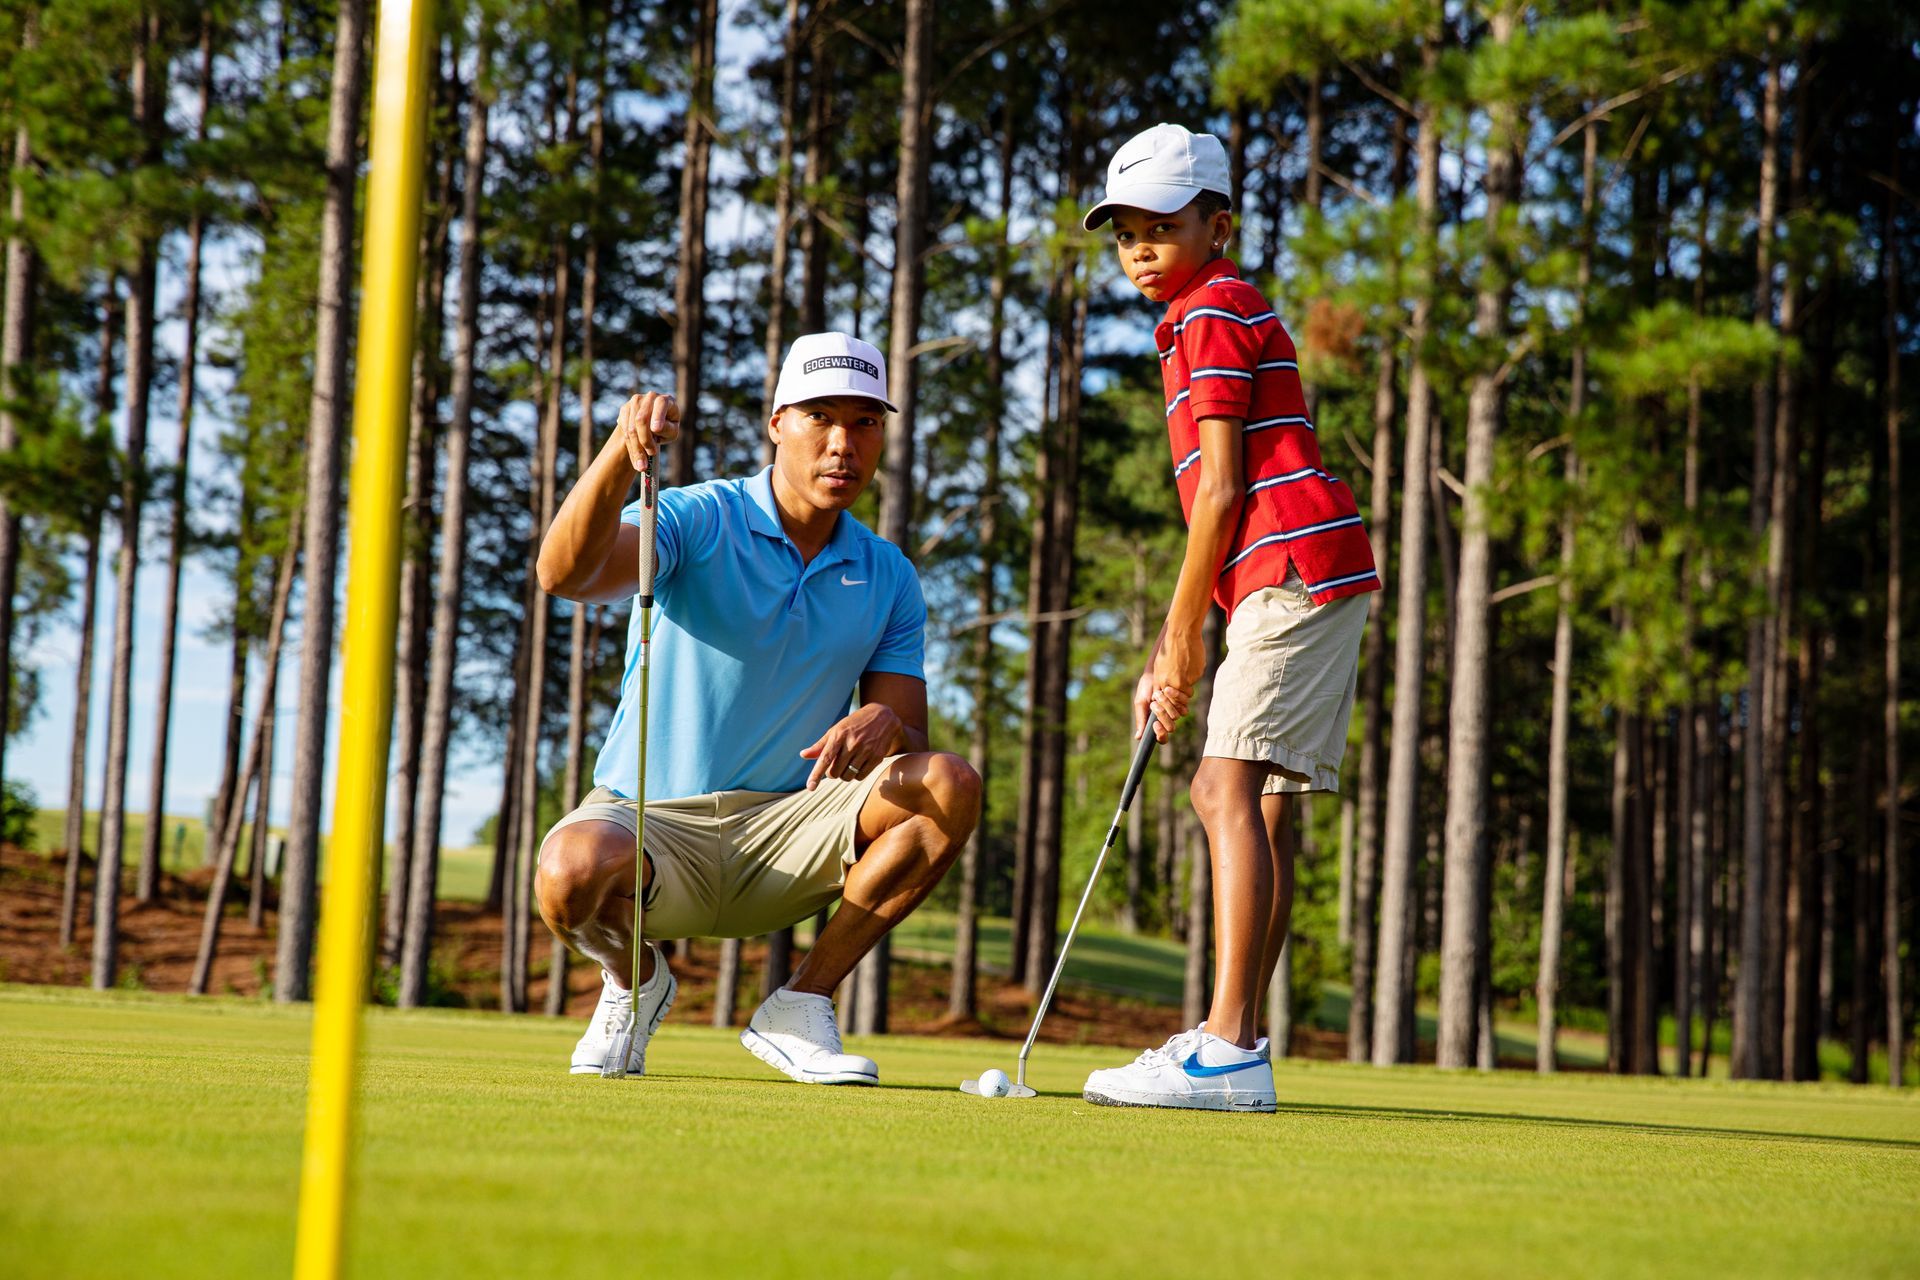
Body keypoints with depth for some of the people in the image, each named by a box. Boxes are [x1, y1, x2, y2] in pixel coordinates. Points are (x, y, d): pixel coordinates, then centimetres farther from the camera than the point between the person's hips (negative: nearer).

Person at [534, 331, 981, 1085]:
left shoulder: (888, 579, 7)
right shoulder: (697, 521, -7)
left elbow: (910, 738, 3)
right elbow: (565, 573, -27)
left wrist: (885, 725, -24)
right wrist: (619, 455, -46)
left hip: (783, 837, 4)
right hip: (648, 822, -4)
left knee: (950, 787, -21)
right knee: (571, 873, -38)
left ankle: (801, 1004, -9)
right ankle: (636, 979, 1)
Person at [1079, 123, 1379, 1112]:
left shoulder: (1213, 315, -4)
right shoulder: (1224, 315, 27)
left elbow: (1222, 488, -11)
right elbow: (1220, 505, 25)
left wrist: (1184, 635, -7)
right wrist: (1169, 656, 18)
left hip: (1293, 568, -11)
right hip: (1320, 578, 11)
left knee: (1233, 788, -17)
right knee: (1260, 802, 11)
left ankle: (1229, 1051, -25)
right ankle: (1234, 1039, 15)